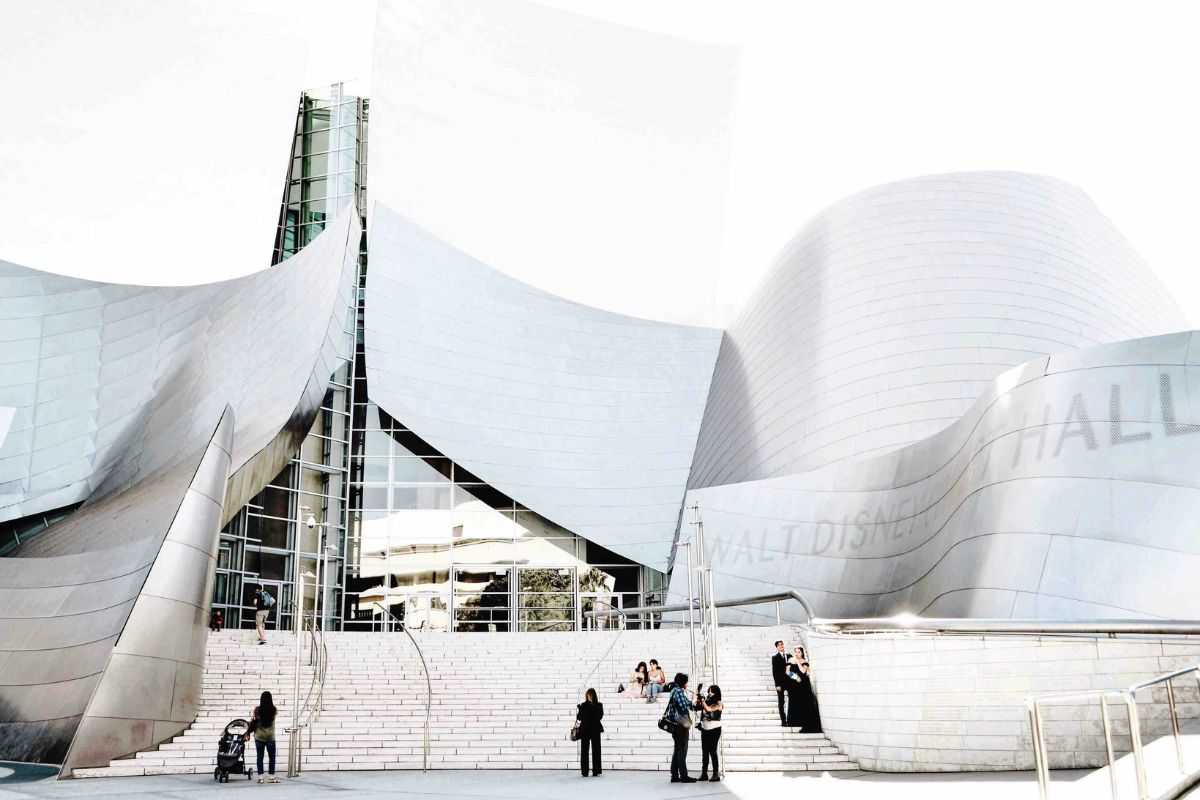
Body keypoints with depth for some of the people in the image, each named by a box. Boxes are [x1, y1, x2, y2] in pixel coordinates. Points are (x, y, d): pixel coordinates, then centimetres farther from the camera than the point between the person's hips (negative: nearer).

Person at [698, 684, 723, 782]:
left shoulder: (718, 704, -4)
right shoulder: (706, 701, 9)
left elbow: (708, 709, -18)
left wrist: (702, 701, -15)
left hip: (714, 729, -5)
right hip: (704, 729, 5)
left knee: (712, 751, -7)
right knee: (705, 752, 5)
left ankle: (716, 774, -4)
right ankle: (704, 774, 8)